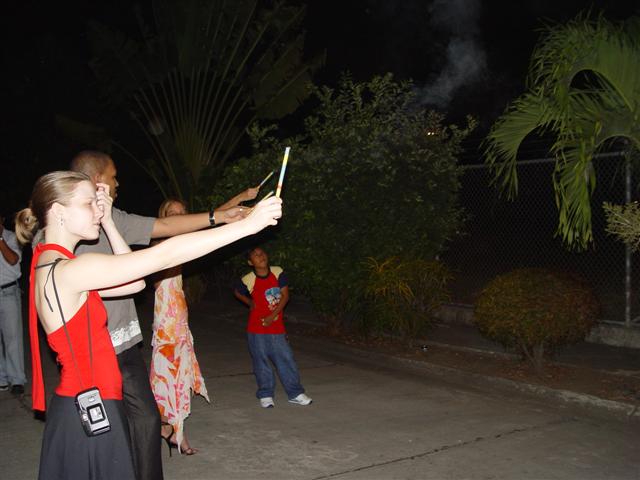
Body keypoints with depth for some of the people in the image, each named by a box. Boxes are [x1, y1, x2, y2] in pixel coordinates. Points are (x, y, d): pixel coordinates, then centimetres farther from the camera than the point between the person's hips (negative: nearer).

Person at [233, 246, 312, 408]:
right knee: (261, 362, 5)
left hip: (276, 326, 2)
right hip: (257, 329, -2)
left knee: (286, 359, 4)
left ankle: (295, 393, 14)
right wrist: (250, 303, 1)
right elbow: (237, 292, 12)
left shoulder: (278, 273, -6)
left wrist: (273, 316, -14)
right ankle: (265, 395, 19)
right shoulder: (248, 280, -10)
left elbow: (285, 295, -7)